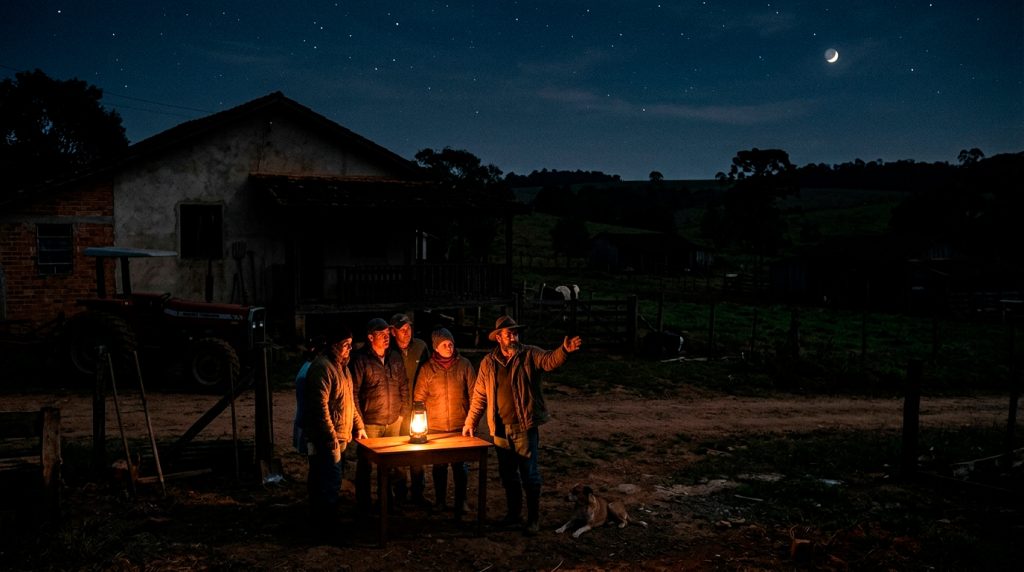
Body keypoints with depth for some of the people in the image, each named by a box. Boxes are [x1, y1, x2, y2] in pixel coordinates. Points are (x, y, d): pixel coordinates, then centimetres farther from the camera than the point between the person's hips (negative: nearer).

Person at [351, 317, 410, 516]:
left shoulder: (395, 358, 7)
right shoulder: (361, 359, -10)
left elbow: (404, 386, 14)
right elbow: (353, 392, -10)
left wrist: (403, 412, 9)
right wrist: (358, 420, -11)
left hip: (393, 422, 5)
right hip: (370, 423, -5)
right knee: (365, 464, 4)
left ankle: (388, 500, 29)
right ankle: (363, 506, 15)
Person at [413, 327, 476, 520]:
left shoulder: (464, 365, -1)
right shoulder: (427, 368, 0)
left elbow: (473, 394, 3)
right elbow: (419, 398, 4)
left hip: (460, 425, -1)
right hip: (435, 427, 1)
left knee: (460, 466, 1)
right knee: (439, 465, 9)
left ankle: (460, 503, 13)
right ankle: (440, 502, 24)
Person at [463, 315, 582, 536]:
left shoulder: (530, 355, -4)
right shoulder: (488, 362, 6)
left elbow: (551, 360, -24)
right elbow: (480, 395, 11)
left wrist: (565, 350, -45)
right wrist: (470, 422, 9)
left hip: (525, 427, -4)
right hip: (500, 429, 4)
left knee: (529, 474, 0)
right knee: (507, 474, 15)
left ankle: (533, 519, 12)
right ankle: (513, 513, 31)